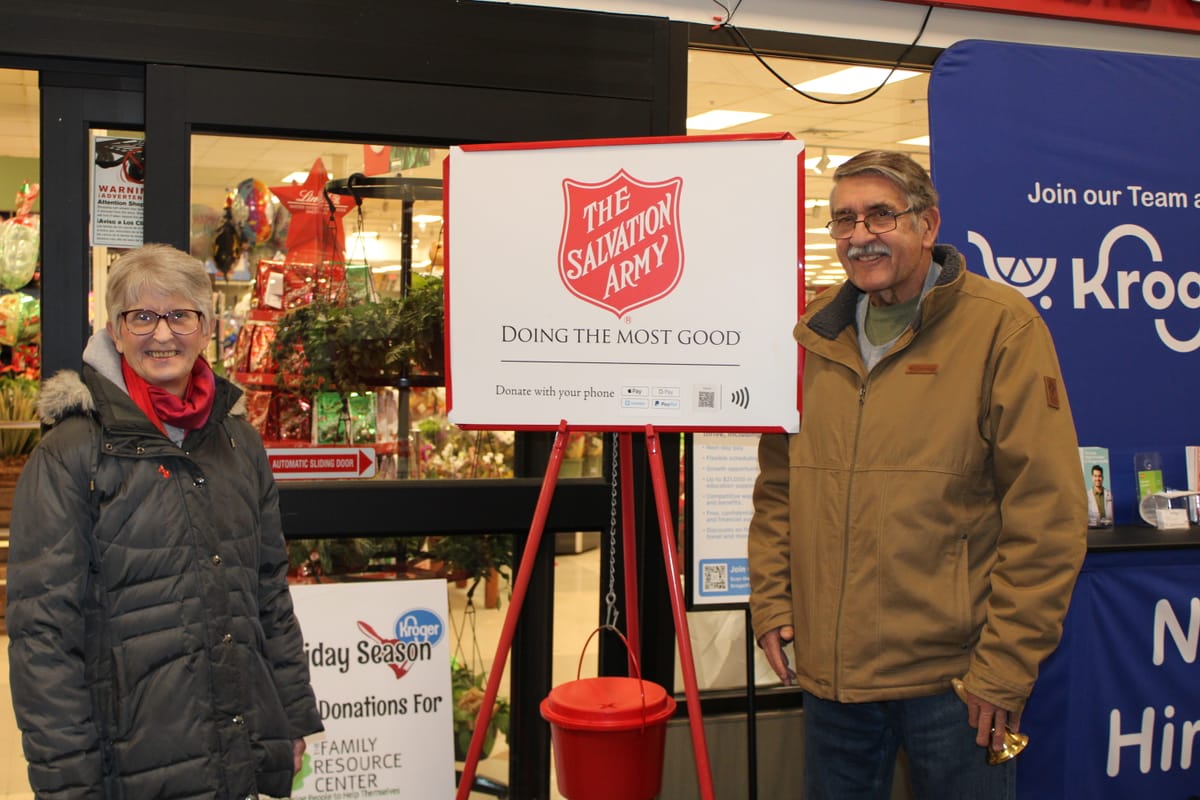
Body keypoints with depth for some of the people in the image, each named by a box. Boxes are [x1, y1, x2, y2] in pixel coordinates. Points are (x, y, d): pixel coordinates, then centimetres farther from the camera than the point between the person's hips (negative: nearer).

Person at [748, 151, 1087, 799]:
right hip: (828, 671, 5)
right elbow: (777, 487, 16)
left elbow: (1048, 515, -11)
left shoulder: (1002, 326, -8)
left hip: (953, 677, -4)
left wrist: (1005, 665, -12)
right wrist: (770, 601, 7)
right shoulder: (812, 337, 8)